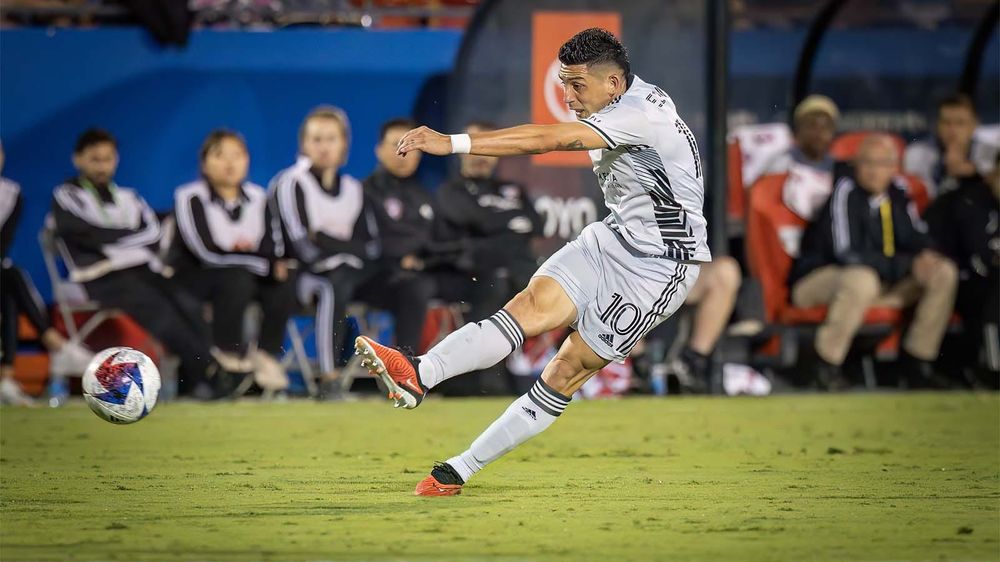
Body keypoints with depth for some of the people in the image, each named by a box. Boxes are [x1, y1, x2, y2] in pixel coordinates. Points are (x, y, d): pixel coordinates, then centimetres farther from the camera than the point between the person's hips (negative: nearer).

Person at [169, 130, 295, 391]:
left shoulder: (257, 197, 6)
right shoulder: (190, 197, -13)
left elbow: (271, 247, 1)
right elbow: (207, 252, -23)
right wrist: (265, 263, -24)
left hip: (246, 273, 5)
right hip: (193, 275, -5)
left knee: (283, 287, -22)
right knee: (236, 280, -35)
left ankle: (266, 353, -7)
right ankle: (229, 351, -16)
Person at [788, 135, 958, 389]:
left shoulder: (897, 193, 2)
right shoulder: (846, 191, -17)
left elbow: (915, 238, 11)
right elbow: (846, 253, -23)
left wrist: (925, 255, -16)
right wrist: (909, 265, -22)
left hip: (884, 281, 7)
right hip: (819, 280, -7)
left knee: (944, 272, -7)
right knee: (862, 279, -41)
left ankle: (917, 356, 0)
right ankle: (827, 362, -25)